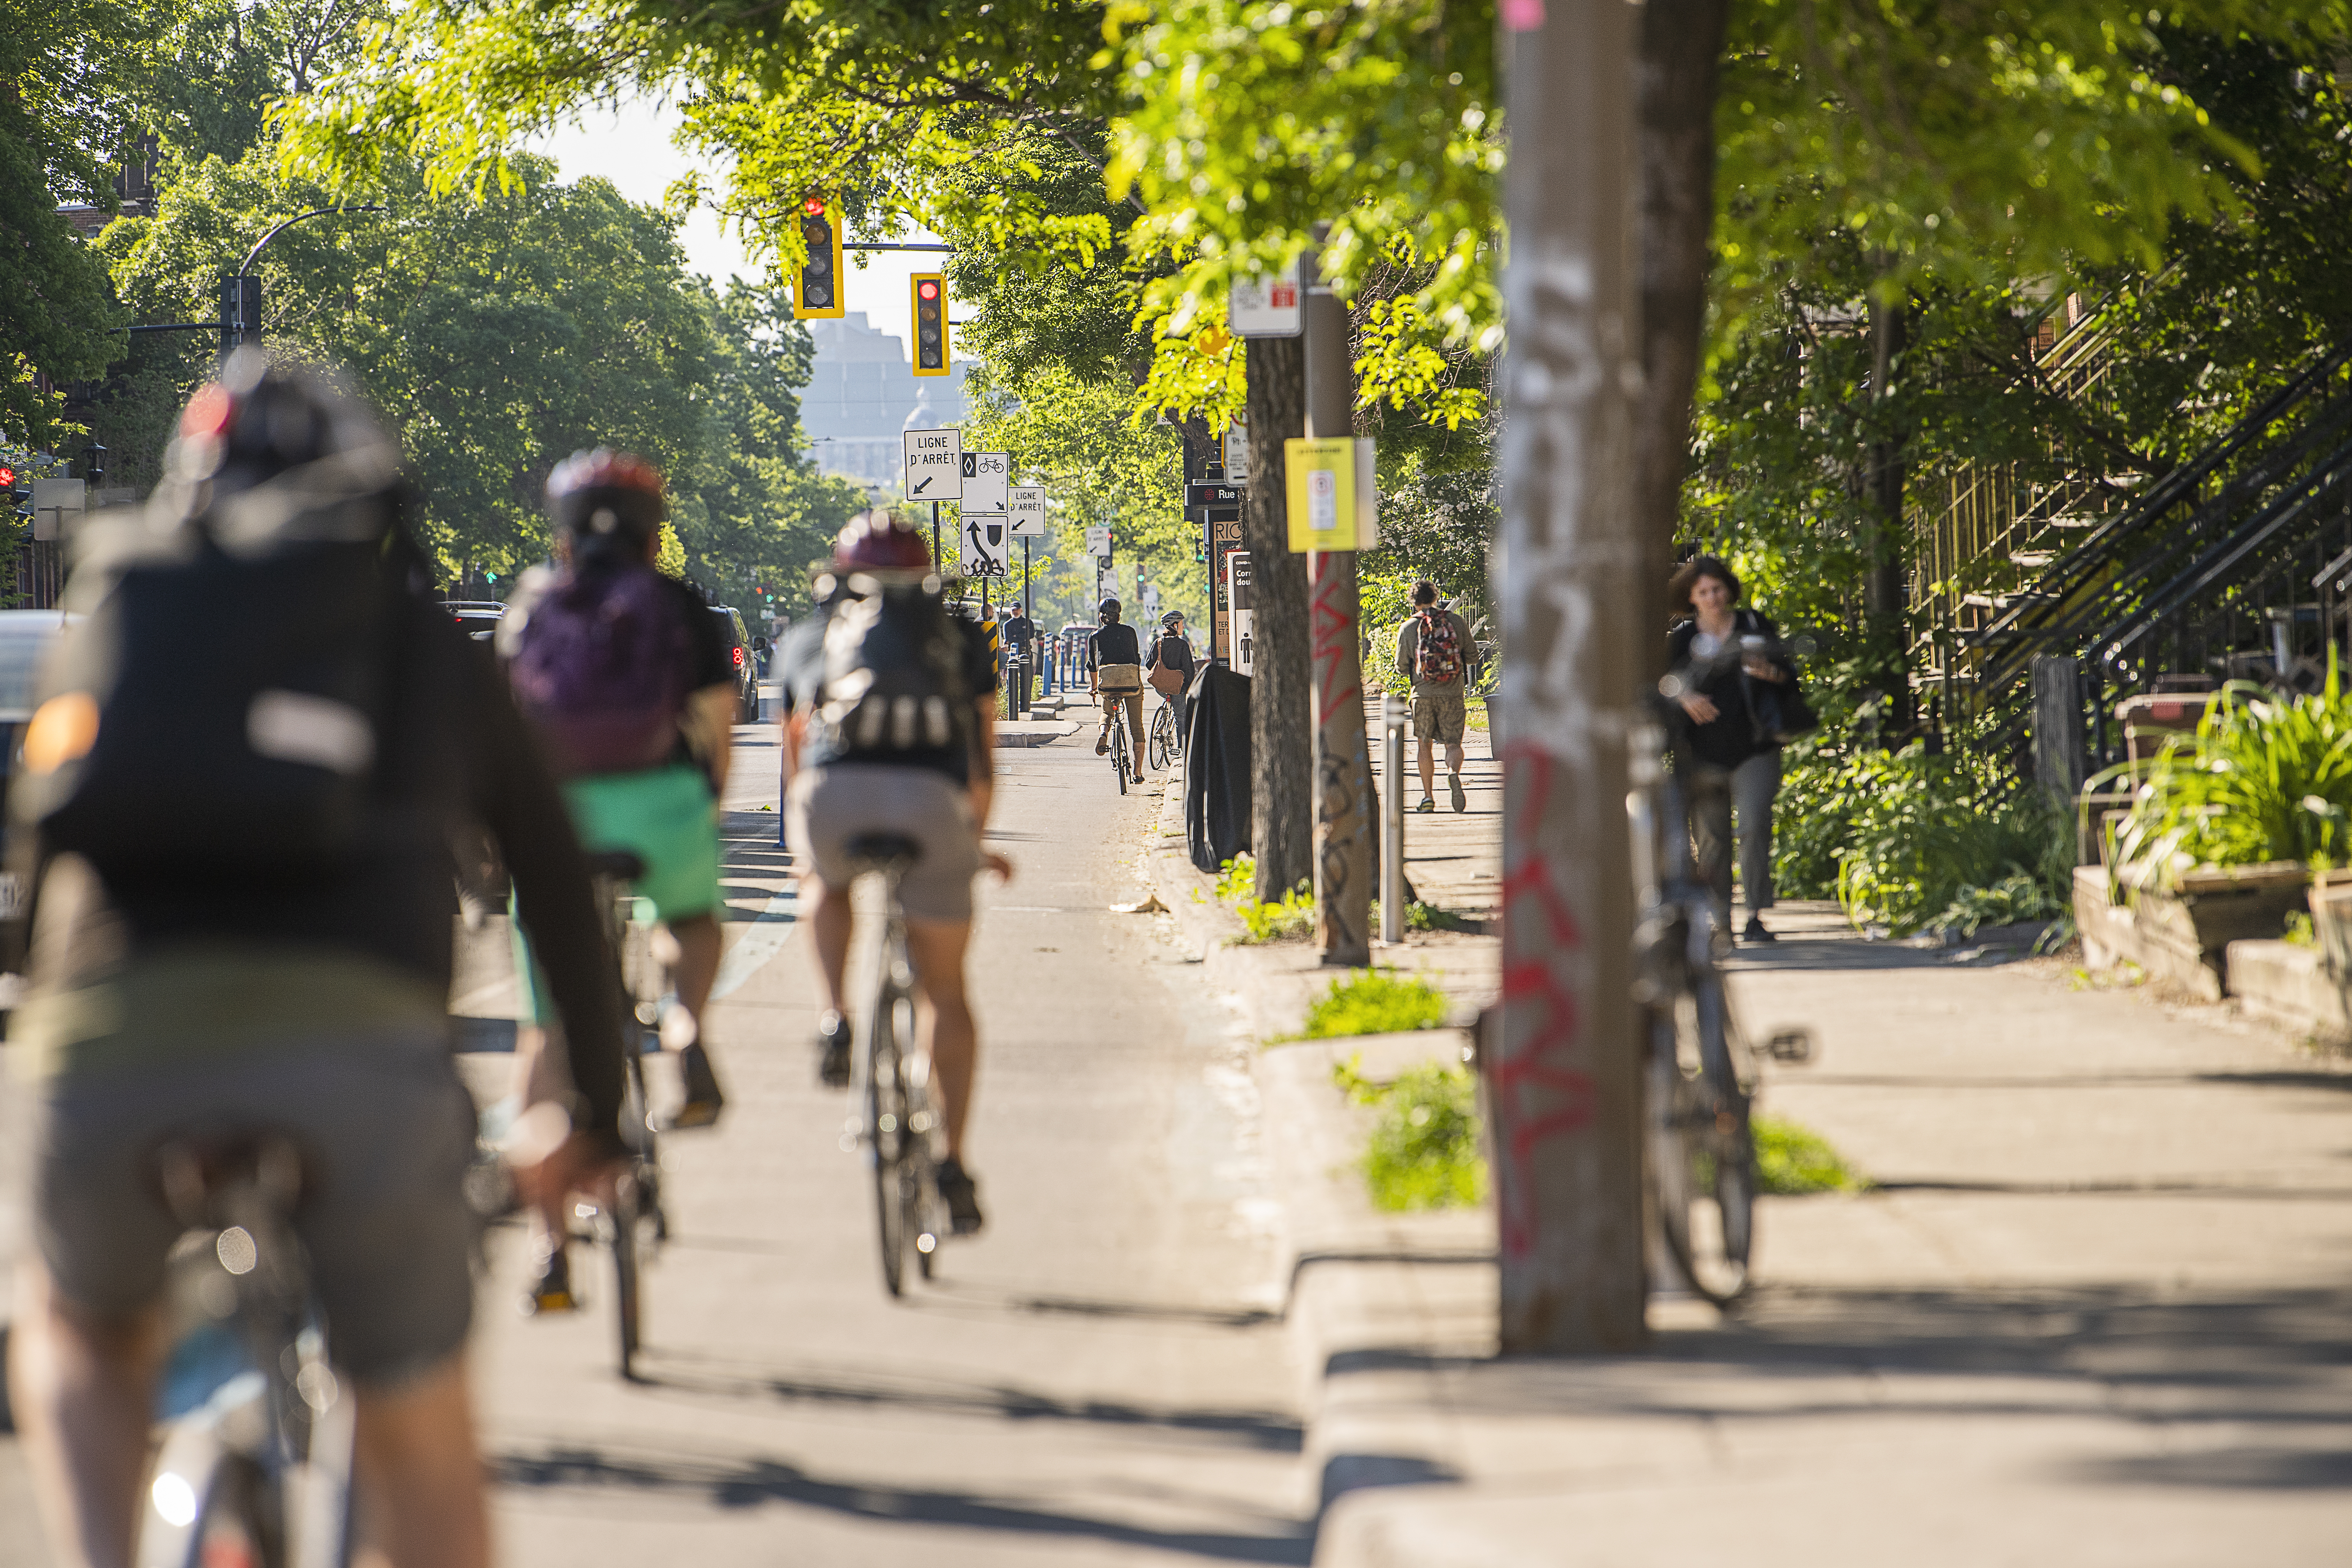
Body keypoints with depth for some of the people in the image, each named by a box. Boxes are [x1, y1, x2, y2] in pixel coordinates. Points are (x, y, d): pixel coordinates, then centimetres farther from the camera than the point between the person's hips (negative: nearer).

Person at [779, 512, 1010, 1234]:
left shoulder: (806, 641, 30)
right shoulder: (959, 639, 29)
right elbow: (983, 760, 32)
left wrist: (806, 848, 53)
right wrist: (974, 842, 48)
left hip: (834, 795, 0)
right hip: (931, 800, 0)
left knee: (827, 881, 36)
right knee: (945, 990, 15)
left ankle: (836, 1018, 13)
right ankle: (953, 1161, 8)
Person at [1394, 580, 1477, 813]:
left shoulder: (1408, 628, -2)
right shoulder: (1457, 622, 0)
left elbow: (1402, 669, 3)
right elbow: (1473, 657, 5)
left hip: (1424, 693, 0)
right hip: (1453, 695, 0)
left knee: (1425, 746, 13)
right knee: (1453, 743, 4)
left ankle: (1428, 796, 9)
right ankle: (1454, 773, -27)